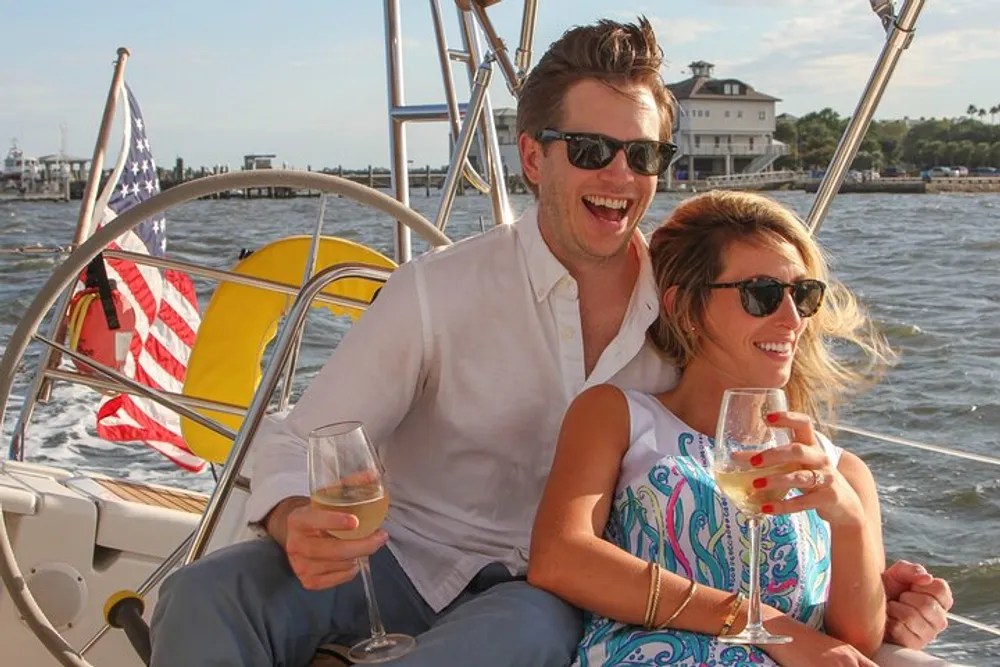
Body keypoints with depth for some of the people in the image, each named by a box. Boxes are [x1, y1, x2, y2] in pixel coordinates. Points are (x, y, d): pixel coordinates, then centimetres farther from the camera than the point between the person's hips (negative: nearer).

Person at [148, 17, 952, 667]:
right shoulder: (437, 291, -11)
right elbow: (300, 440, -10)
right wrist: (297, 523, -34)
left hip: (548, 588, 1)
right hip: (411, 550, -1)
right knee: (209, 594, -28)